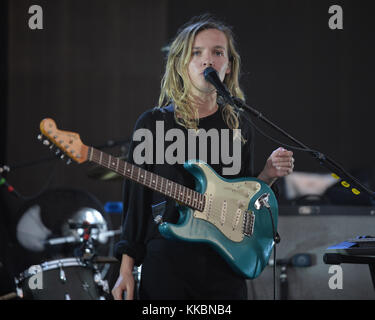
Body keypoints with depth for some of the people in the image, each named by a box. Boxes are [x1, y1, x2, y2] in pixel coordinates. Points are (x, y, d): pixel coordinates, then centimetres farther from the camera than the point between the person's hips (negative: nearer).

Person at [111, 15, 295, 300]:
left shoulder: (239, 127, 10)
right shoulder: (153, 123, 0)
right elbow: (137, 201, 1)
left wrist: (268, 175, -2)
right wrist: (126, 268, -4)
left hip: (225, 268, 3)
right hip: (165, 264, -3)